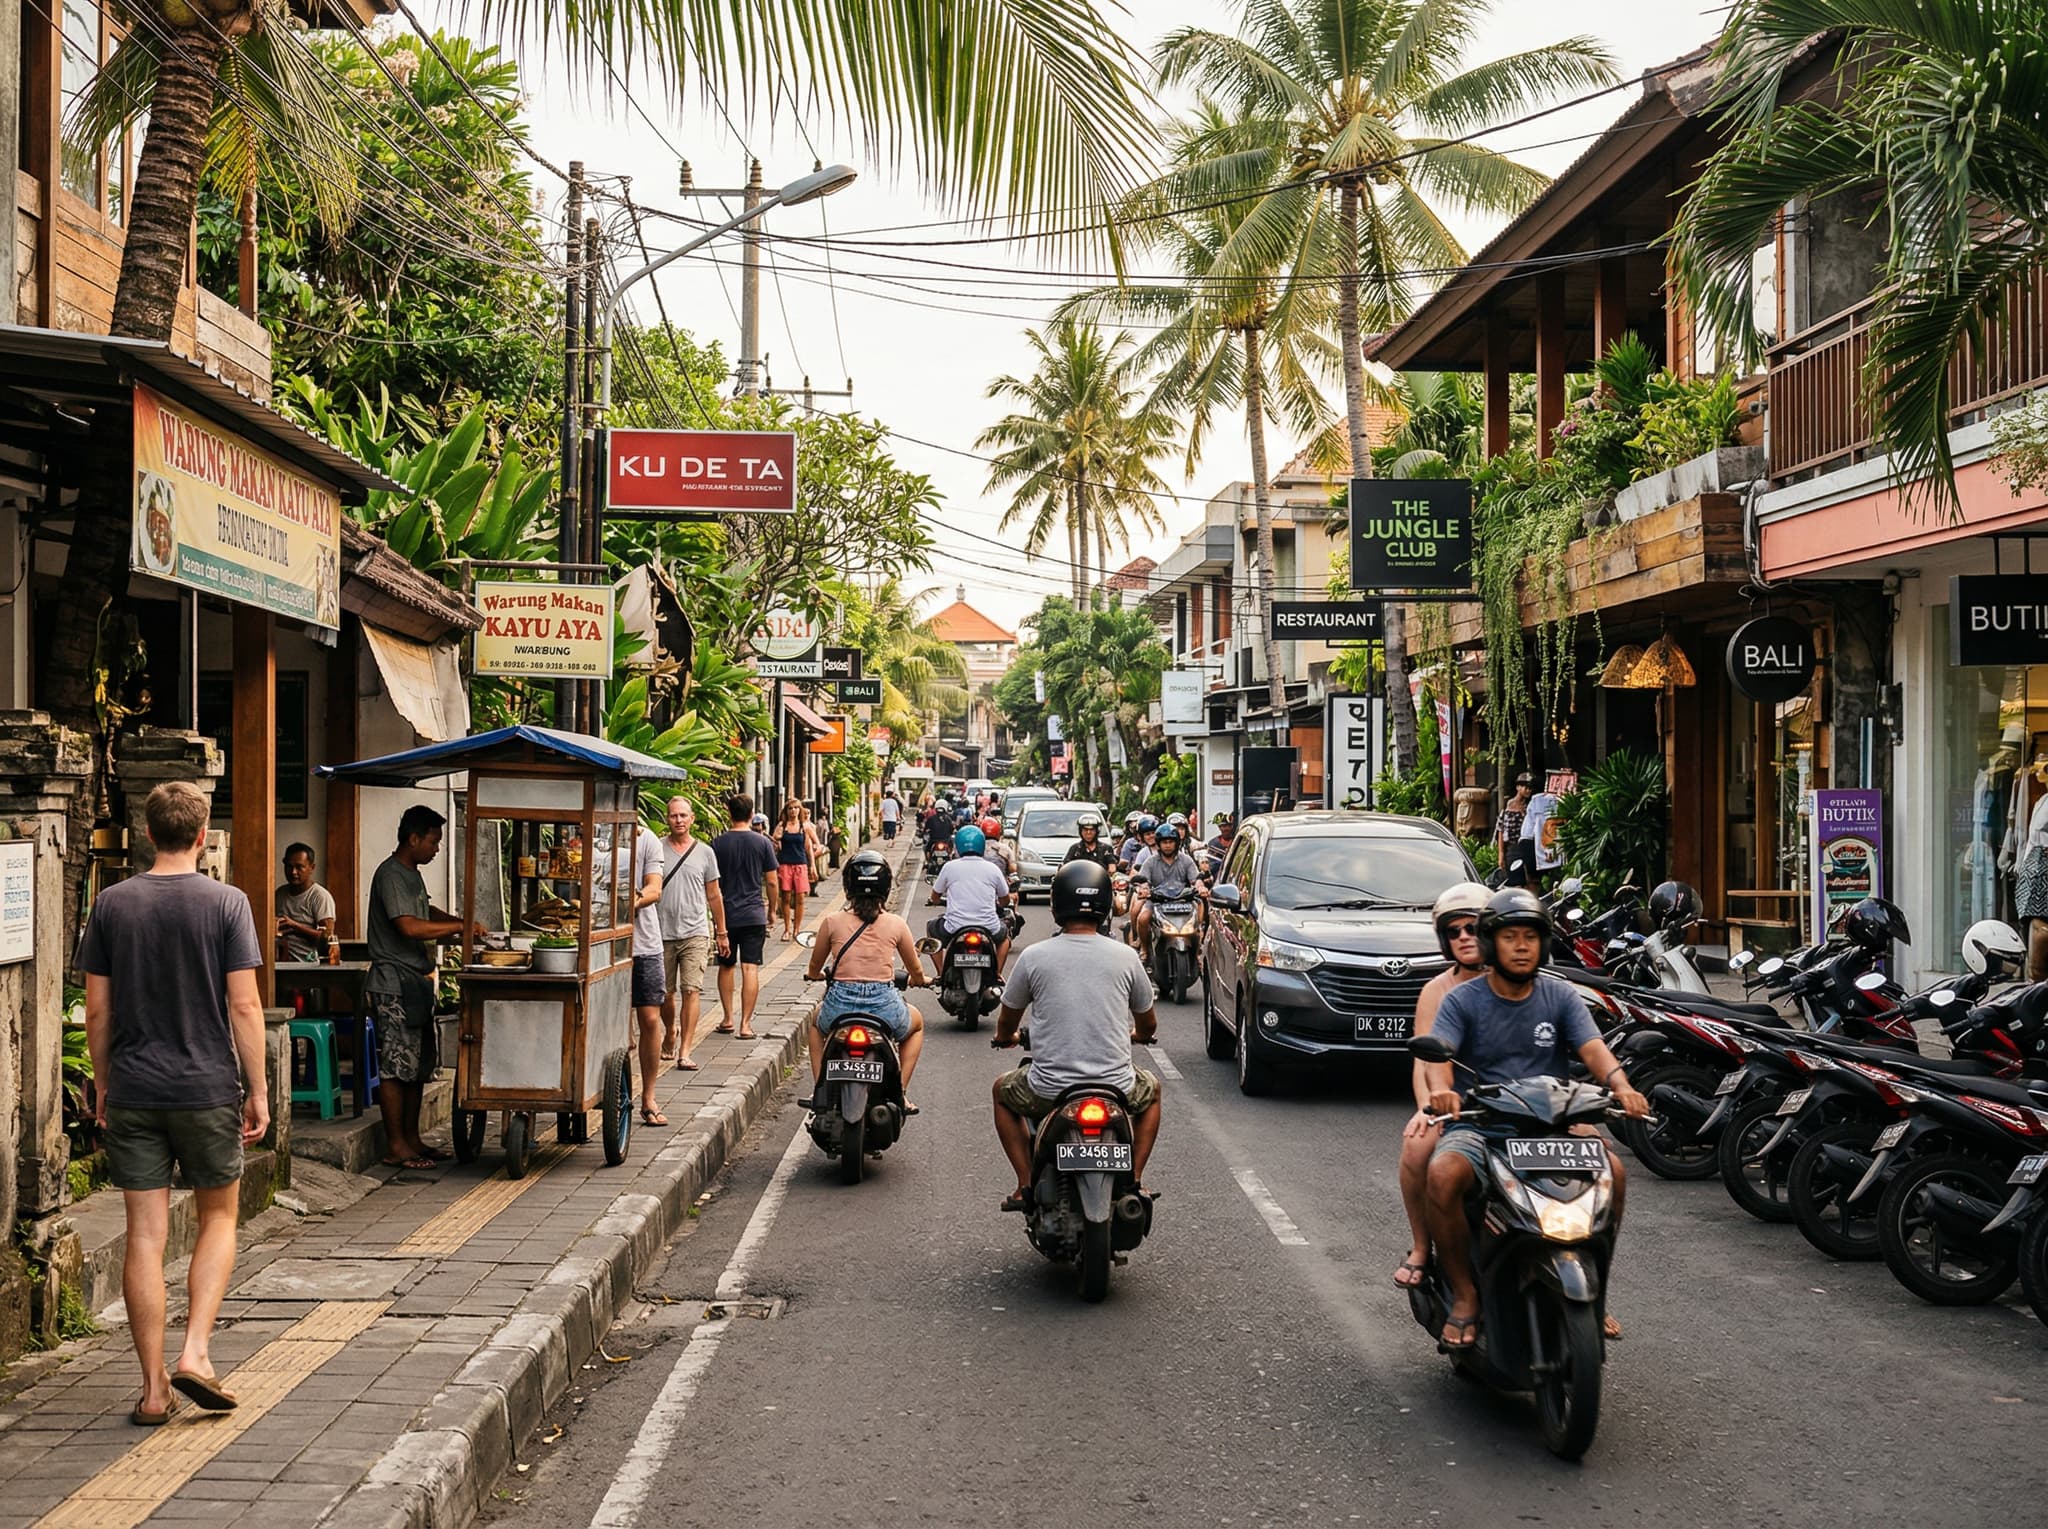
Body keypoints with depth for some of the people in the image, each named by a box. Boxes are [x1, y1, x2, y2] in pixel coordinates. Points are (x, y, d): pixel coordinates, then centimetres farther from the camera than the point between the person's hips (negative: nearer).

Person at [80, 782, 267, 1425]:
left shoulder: (111, 904, 1)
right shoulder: (225, 903, -7)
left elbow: (97, 1009, 4)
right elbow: (244, 1006, -9)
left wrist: (103, 1084, 16)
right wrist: (258, 1091, -2)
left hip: (132, 1094, 2)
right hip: (208, 1089, -2)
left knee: (145, 1236, 5)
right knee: (218, 1219, 15)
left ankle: (154, 1388, 9)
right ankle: (195, 1353, 1)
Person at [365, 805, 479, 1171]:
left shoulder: (412, 875, 17)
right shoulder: (390, 875, -14)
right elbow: (409, 926, -25)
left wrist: (461, 923, 20)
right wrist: (459, 928, -18)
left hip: (417, 981, 10)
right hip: (394, 980, -10)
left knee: (419, 1064, 12)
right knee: (396, 1066, -6)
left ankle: (411, 1138, 19)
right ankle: (395, 1147, -2)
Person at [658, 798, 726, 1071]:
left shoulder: (704, 852, 6)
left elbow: (713, 896, 13)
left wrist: (721, 933, 15)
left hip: (695, 933, 0)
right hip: (662, 933, 1)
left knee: (691, 991, -11)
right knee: (664, 992, 10)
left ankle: (685, 1052, -9)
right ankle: (670, 1033, 38)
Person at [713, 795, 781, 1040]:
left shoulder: (718, 844, -2)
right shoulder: (762, 842, -2)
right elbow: (771, 881, 1)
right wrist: (771, 910, 14)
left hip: (726, 915, 1)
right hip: (754, 914, -1)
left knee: (726, 966, 17)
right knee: (750, 969, -2)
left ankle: (727, 1018, 20)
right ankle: (745, 1024, -5)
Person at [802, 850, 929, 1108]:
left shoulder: (831, 922, 0)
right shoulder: (896, 925, 0)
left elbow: (814, 970, 13)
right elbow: (916, 971, 14)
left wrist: (815, 974, 38)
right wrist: (919, 980, 38)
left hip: (840, 1006, 1)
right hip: (884, 1007, -1)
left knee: (817, 1021, 39)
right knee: (916, 1024, 35)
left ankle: (819, 1089, 26)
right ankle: (900, 1092, 20)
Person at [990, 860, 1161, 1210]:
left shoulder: (1034, 957, -6)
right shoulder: (1125, 957, -2)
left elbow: (1006, 1024, 10)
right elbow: (1148, 1026, 13)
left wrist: (1005, 1036, 35)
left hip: (1049, 1090, -1)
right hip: (1116, 1087, 1)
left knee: (1003, 1090, 31)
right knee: (1150, 1089, 35)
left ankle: (1026, 1184, 19)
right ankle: (1134, 1179, 22)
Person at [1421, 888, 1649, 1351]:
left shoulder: (1561, 997, 8)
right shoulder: (1462, 1001, 2)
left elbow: (1593, 1048, -7)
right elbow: (1439, 1055, -14)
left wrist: (1619, 1085, -29)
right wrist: (1441, 1088, -38)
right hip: (1477, 1127, -2)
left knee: (1612, 1170, -24)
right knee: (1443, 1174, -33)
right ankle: (1464, 1294, -15)